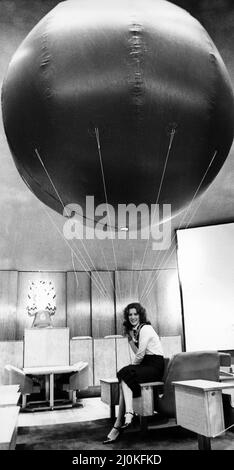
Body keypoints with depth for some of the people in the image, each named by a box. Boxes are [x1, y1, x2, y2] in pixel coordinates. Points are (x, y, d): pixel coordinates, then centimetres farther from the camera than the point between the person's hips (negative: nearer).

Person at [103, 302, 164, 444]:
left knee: (124, 376, -22)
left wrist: (132, 366, 1)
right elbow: (138, 353, 13)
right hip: (146, 365, 8)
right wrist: (130, 338, 5)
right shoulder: (136, 330, 16)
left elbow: (140, 355, -15)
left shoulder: (145, 328, -12)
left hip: (155, 367, -8)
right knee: (124, 381, -17)